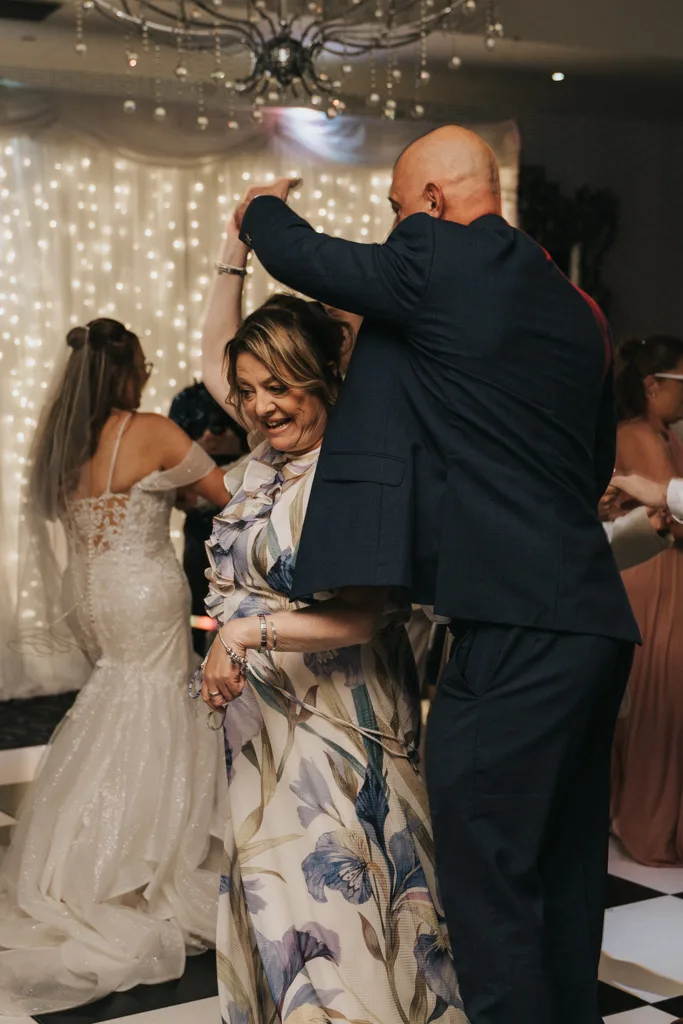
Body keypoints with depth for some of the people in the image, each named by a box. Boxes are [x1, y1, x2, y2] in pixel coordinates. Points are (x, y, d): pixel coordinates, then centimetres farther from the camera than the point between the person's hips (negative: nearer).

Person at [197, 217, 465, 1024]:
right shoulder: (273, 456, 6)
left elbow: (366, 616, -23)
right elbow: (215, 361, 21)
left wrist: (252, 631, -32)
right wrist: (236, 250, 15)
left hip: (334, 731, -8)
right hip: (266, 724, 8)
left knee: (325, 906, -6)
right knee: (272, 905, 14)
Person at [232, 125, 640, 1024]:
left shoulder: (439, 261, -8)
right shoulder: (577, 308, 16)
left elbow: (299, 255, 3)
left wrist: (261, 206, 24)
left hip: (514, 625, -9)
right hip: (592, 619, 9)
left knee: (487, 874, -2)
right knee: (564, 869, 18)